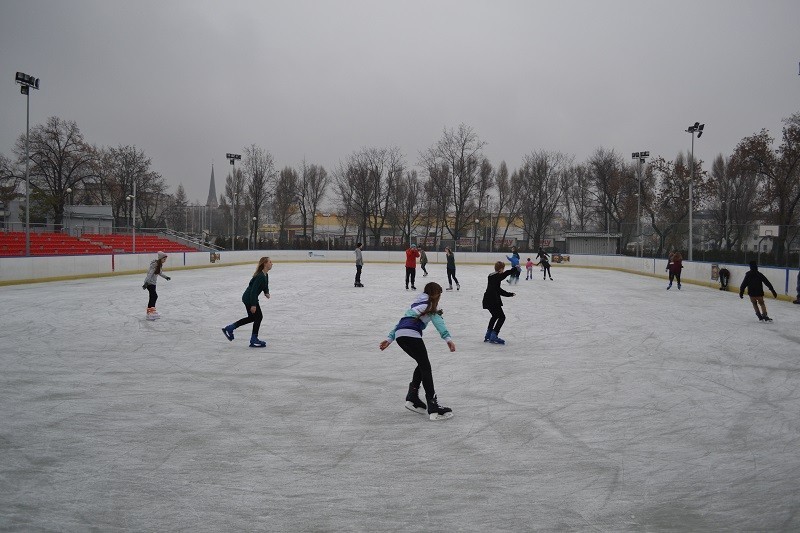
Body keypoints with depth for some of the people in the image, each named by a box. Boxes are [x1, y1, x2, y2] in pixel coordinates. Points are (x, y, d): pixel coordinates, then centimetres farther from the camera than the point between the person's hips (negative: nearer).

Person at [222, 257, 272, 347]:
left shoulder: (265, 275, 7)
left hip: (249, 298, 10)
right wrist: (253, 305, -27)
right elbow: (254, 290, -27)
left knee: (252, 317, 20)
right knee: (258, 317, -1)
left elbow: (266, 287, 20)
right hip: (249, 298, -10)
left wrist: (267, 293, -1)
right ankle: (254, 340, 10)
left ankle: (229, 328, 28)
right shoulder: (260, 276, -24)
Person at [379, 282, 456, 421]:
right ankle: (433, 408, -11)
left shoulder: (417, 302, 33)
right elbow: (437, 320, -6)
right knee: (426, 367, -5)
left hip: (399, 334, 7)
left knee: (422, 365, 21)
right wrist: (448, 338, -18)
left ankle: (412, 398, 17)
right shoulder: (430, 303, 12)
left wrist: (390, 338, 33)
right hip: (411, 334, -7)